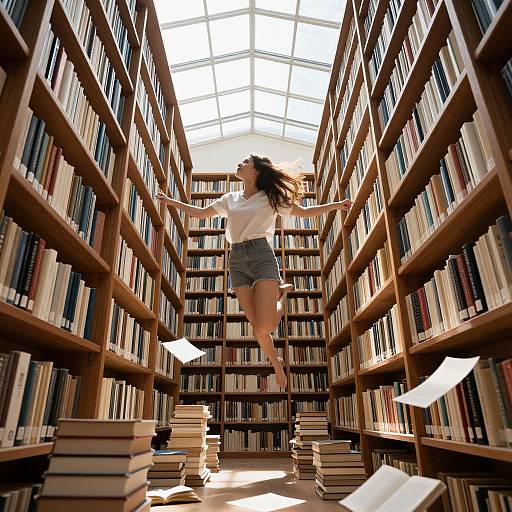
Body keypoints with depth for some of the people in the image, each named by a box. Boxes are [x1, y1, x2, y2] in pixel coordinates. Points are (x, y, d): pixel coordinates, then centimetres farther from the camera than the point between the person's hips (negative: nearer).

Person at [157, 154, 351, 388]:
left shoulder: (270, 198, 9)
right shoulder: (230, 199, 18)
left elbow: (303, 212, 11)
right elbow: (200, 213, 26)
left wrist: (335, 205, 4)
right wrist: (171, 201, 28)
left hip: (262, 255, -3)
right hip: (236, 260, 4)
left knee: (265, 327, -17)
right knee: (257, 326, 0)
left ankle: (281, 293, 14)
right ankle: (277, 364, 27)